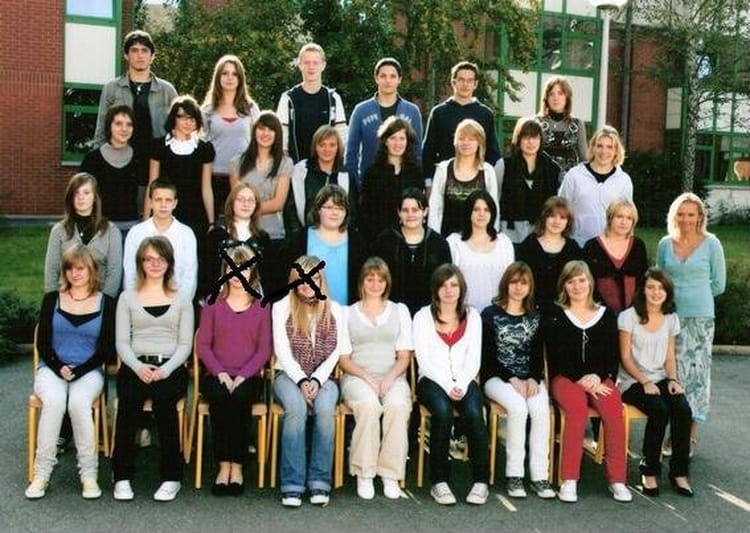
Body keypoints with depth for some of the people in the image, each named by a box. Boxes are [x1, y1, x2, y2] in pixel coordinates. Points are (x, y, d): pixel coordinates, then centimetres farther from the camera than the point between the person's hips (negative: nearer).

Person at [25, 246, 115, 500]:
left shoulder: (106, 303, 6)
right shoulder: (52, 300, 10)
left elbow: (106, 348, 2)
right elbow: (42, 343, 7)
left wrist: (78, 371, -9)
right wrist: (58, 368, -10)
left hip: (88, 371, -1)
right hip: (52, 368, 1)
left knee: (79, 402, -33)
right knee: (54, 401, -32)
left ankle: (89, 474, -23)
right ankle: (42, 472, -24)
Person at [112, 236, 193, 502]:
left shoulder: (181, 300, 14)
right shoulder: (128, 298, 16)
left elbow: (185, 345, 6)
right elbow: (121, 342, 8)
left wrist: (165, 370, -12)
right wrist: (138, 367, -12)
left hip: (171, 368, -1)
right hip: (135, 366, 1)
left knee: (163, 396, -33)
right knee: (129, 397, -32)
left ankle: (171, 477, -25)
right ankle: (122, 476, -24)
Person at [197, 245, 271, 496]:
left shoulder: (261, 308, 11)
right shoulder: (212, 304, 12)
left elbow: (264, 349, 4)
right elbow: (203, 345, 6)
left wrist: (243, 376, -12)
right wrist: (220, 373, -10)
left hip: (249, 377, 0)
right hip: (217, 375, 0)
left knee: (240, 397, -33)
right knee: (219, 397, -33)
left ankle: (237, 466, -26)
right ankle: (223, 465, -26)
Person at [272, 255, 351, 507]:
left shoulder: (335, 311, 10)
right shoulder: (282, 307, 5)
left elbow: (335, 352, 4)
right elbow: (282, 351, -2)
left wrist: (316, 380, -12)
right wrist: (301, 381, -15)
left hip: (322, 377, 1)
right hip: (289, 375, -1)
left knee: (325, 409, -32)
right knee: (296, 409, -33)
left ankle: (320, 482, -27)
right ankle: (292, 485, -30)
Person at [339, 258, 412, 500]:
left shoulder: (400, 310, 19)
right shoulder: (348, 313, 15)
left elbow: (404, 356, 12)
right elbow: (343, 359, 7)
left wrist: (390, 378, -8)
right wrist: (367, 378, -10)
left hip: (392, 377, 1)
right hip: (357, 376, -1)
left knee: (398, 405, -34)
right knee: (369, 404, -36)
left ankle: (391, 475, -25)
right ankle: (364, 474, -26)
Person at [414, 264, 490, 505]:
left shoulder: (472, 316, 12)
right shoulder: (423, 316, 5)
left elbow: (474, 358, 6)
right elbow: (424, 360, -3)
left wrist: (461, 385, -11)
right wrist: (447, 386, -14)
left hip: (464, 380, 2)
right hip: (432, 380, -2)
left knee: (473, 413, -30)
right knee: (443, 411, -33)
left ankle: (481, 480, -21)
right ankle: (439, 481, -25)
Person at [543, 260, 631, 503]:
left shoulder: (606, 315, 16)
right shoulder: (555, 316, 9)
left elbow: (613, 357, 12)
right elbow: (556, 358, 0)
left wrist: (598, 378, -7)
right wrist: (581, 380, -12)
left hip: (599, 379, 2)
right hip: (565, 378, -2)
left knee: (614, 409, -29)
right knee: (578, 408, -34)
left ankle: (617, 479, -22)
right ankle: (569, 481, -31)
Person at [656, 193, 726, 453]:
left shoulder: (711, 244, -1)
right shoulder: (665, 244, 6)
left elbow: (719, 284, 6)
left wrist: (694, 295, 11)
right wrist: (675, 296, 10)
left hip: (700, 317, -2)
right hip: (670, 315, 2)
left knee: (696, 372, -1)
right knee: (673, 371, 3)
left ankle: (691, 434, 8)